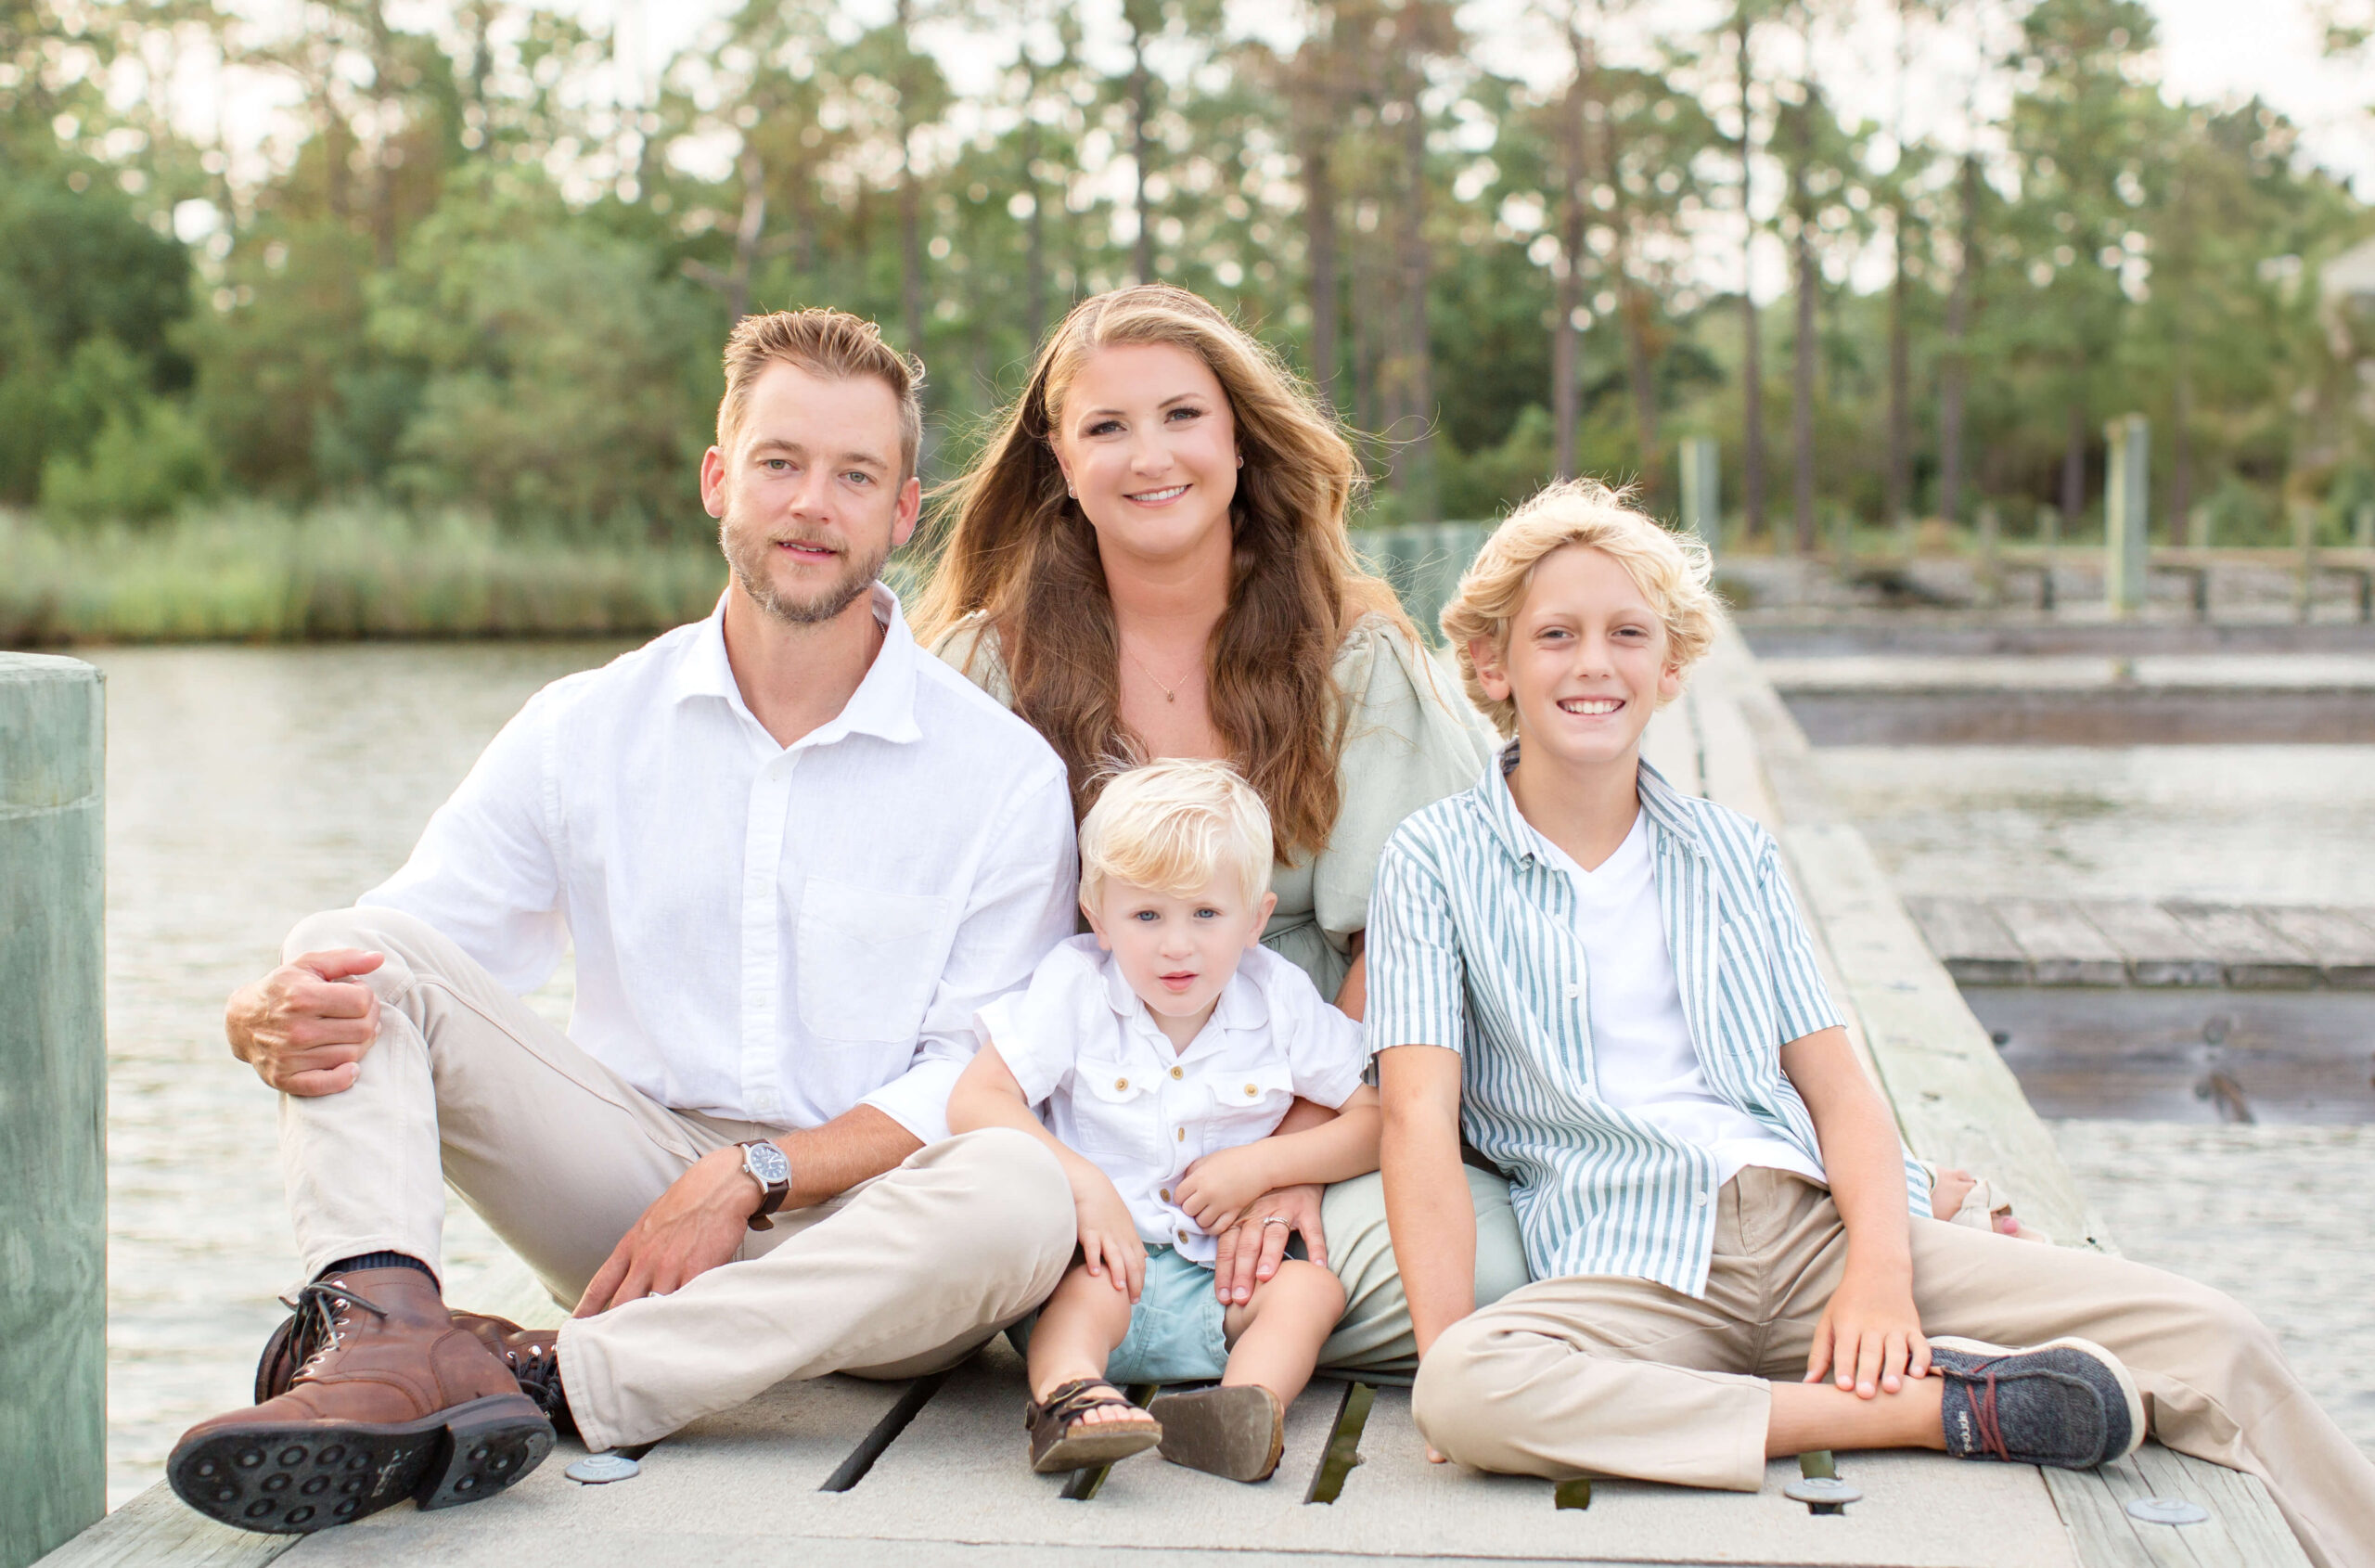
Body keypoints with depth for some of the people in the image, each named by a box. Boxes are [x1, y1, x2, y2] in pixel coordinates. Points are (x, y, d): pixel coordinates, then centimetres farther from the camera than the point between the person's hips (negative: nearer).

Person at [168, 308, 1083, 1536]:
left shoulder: (1003, 774, -2)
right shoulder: (581, 732, 6)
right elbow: (372, 957, 2)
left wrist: (752, 1178, -20)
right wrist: (271, 1017, -22)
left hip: (855, 1224, -2)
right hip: (631, 1187, 2)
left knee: (1022, 1193, -36)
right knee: (359, 958, -14)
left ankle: (547, 1381, -39)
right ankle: (387, 1332, -41)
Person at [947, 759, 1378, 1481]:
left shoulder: (1281, 1002, 2)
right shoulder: (1074, 989, -3)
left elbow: (1374, 1121, 6)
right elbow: (975, 1102, -11)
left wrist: (1263, 1164, -10)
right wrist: (1083, 1183, -24)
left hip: (1220, 1282, 3)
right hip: (1101, 1251, -3)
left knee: (1311, 1287, -23)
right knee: (1091, 1290, -34)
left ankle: (1248, 1409, -45)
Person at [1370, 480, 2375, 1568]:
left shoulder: (1733, 853, 17)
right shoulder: (1437, 863, 5)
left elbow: (1838, 1088, 10)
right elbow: (1419, 1117, -5)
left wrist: (1880, 1267, -10)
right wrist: (1448, 1357, -18)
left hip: (1813, 1224, 3)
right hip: (1626, 1266, -3)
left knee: (2213, 1342, -13)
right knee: (1464, 1389, -38)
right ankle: (1942, 1411, -31)